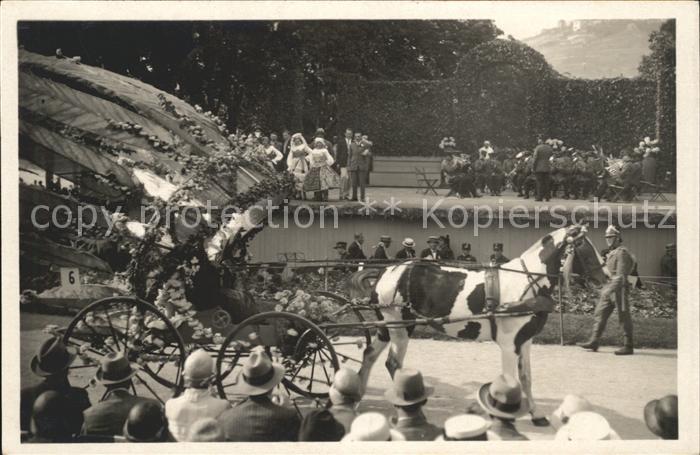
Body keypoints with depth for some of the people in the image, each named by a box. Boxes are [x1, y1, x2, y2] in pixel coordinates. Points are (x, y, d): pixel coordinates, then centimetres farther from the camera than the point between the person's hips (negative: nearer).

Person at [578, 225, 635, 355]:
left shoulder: (622, 253, -12)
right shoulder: (611, 253, 17)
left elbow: (621, 275, -21)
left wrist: (609, 289, -28)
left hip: (619, 288, -10)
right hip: (610, 287, 10)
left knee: (624, 317, -4)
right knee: (600, 314, 6)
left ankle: (628, 346, 1)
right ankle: (594, 342, 7)